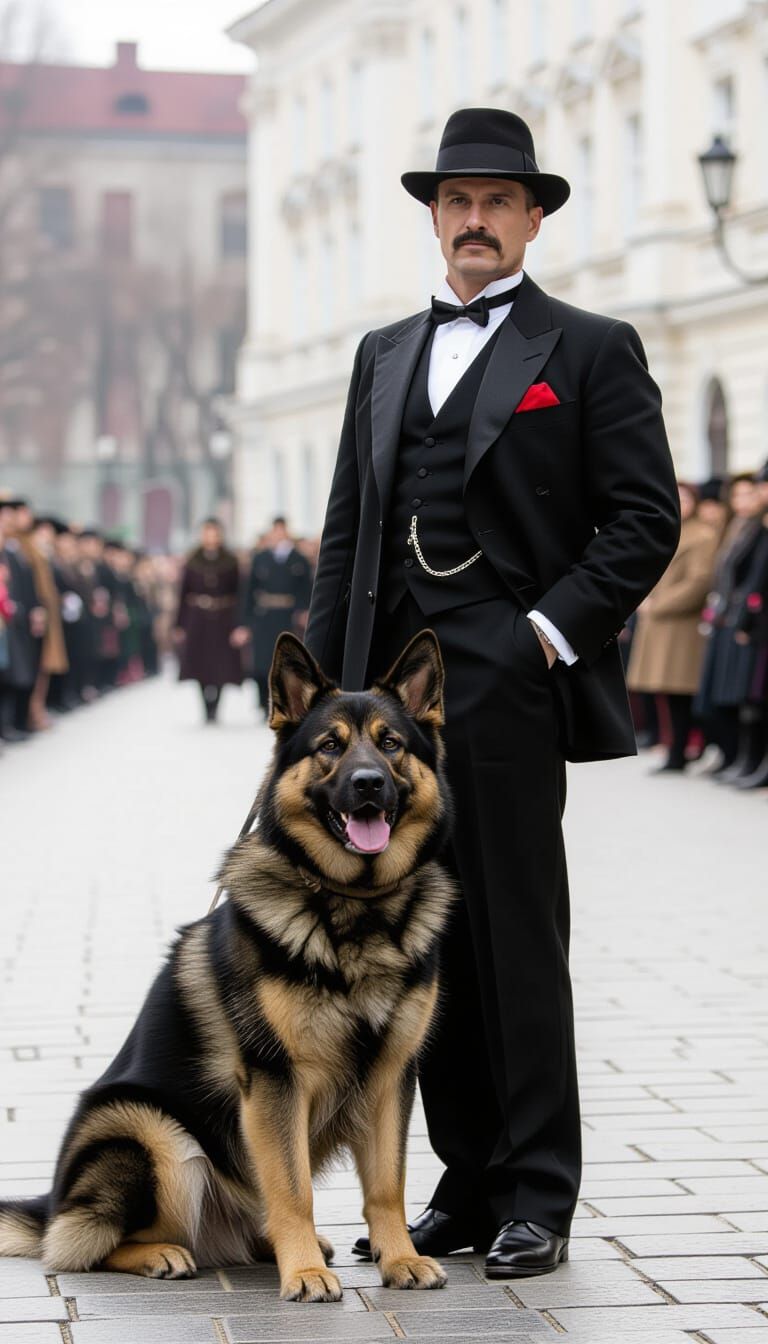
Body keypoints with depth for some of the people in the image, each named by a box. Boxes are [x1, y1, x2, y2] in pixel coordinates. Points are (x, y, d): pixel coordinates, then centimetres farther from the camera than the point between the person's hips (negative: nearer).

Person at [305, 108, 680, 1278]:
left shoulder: (591, 349, 3)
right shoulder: (385, 355, 19)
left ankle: (537, 1201, 4)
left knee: (520, 942, -4)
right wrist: (324, 684, 10)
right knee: (429, 947, 8)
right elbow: (347, 529, 17)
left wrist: (551, 631, -13)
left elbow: (647, 519, -3)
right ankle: (466, 1187, 16)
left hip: (511, 685, -5)